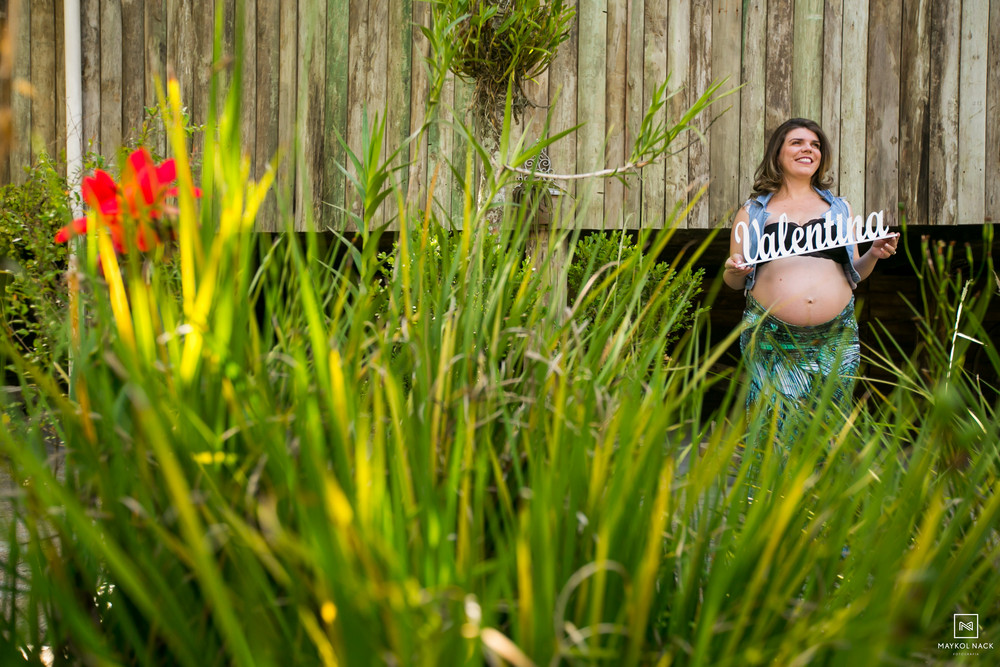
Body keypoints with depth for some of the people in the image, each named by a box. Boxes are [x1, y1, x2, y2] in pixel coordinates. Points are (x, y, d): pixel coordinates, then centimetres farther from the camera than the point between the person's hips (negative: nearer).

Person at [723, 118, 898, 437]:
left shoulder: (839, 208, 18)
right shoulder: (753, 211, 12)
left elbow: (854, 274, 21)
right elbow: (734, 282, 13)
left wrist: (874, 255, 1)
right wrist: (734, 271, -9)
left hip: (834, 339, 2)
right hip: (771, 340, -2)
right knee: (774, 426, -6)